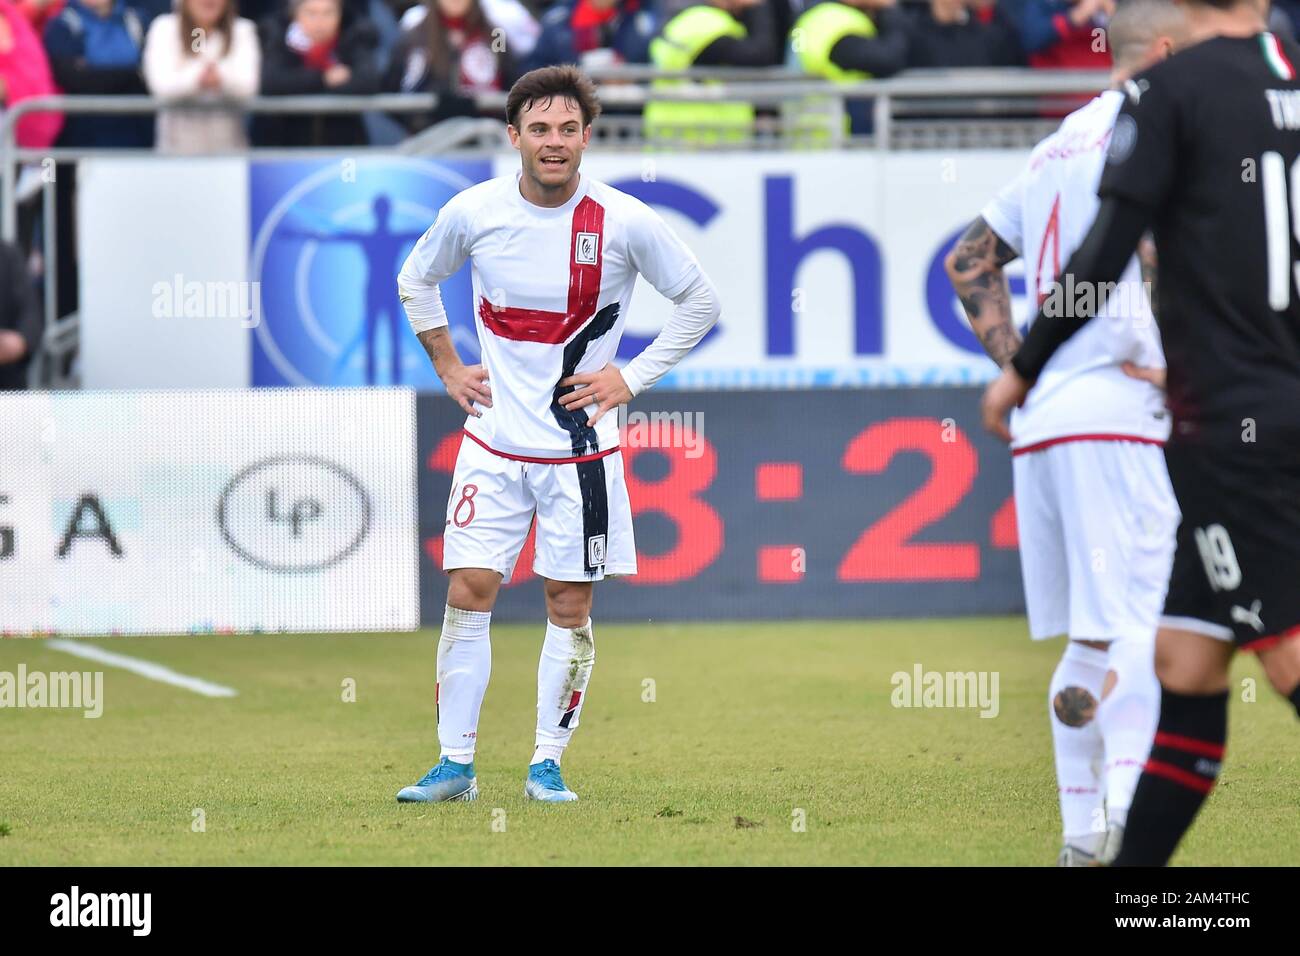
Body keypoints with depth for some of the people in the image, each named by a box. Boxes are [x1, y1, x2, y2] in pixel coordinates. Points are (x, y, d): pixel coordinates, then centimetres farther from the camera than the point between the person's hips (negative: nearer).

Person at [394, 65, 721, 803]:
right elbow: (416, 281, 17)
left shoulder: (626, 222, -9)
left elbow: (701, 303, 3)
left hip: (581, 447, -1)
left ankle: (548, 764, 13)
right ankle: (456, 764, 3)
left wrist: (632, 379, -3)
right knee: (468, 593, -4)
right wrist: (449, 368, 9)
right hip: (495, 441, 1)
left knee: (570, 606, 2)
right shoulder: (473, 213, -4)